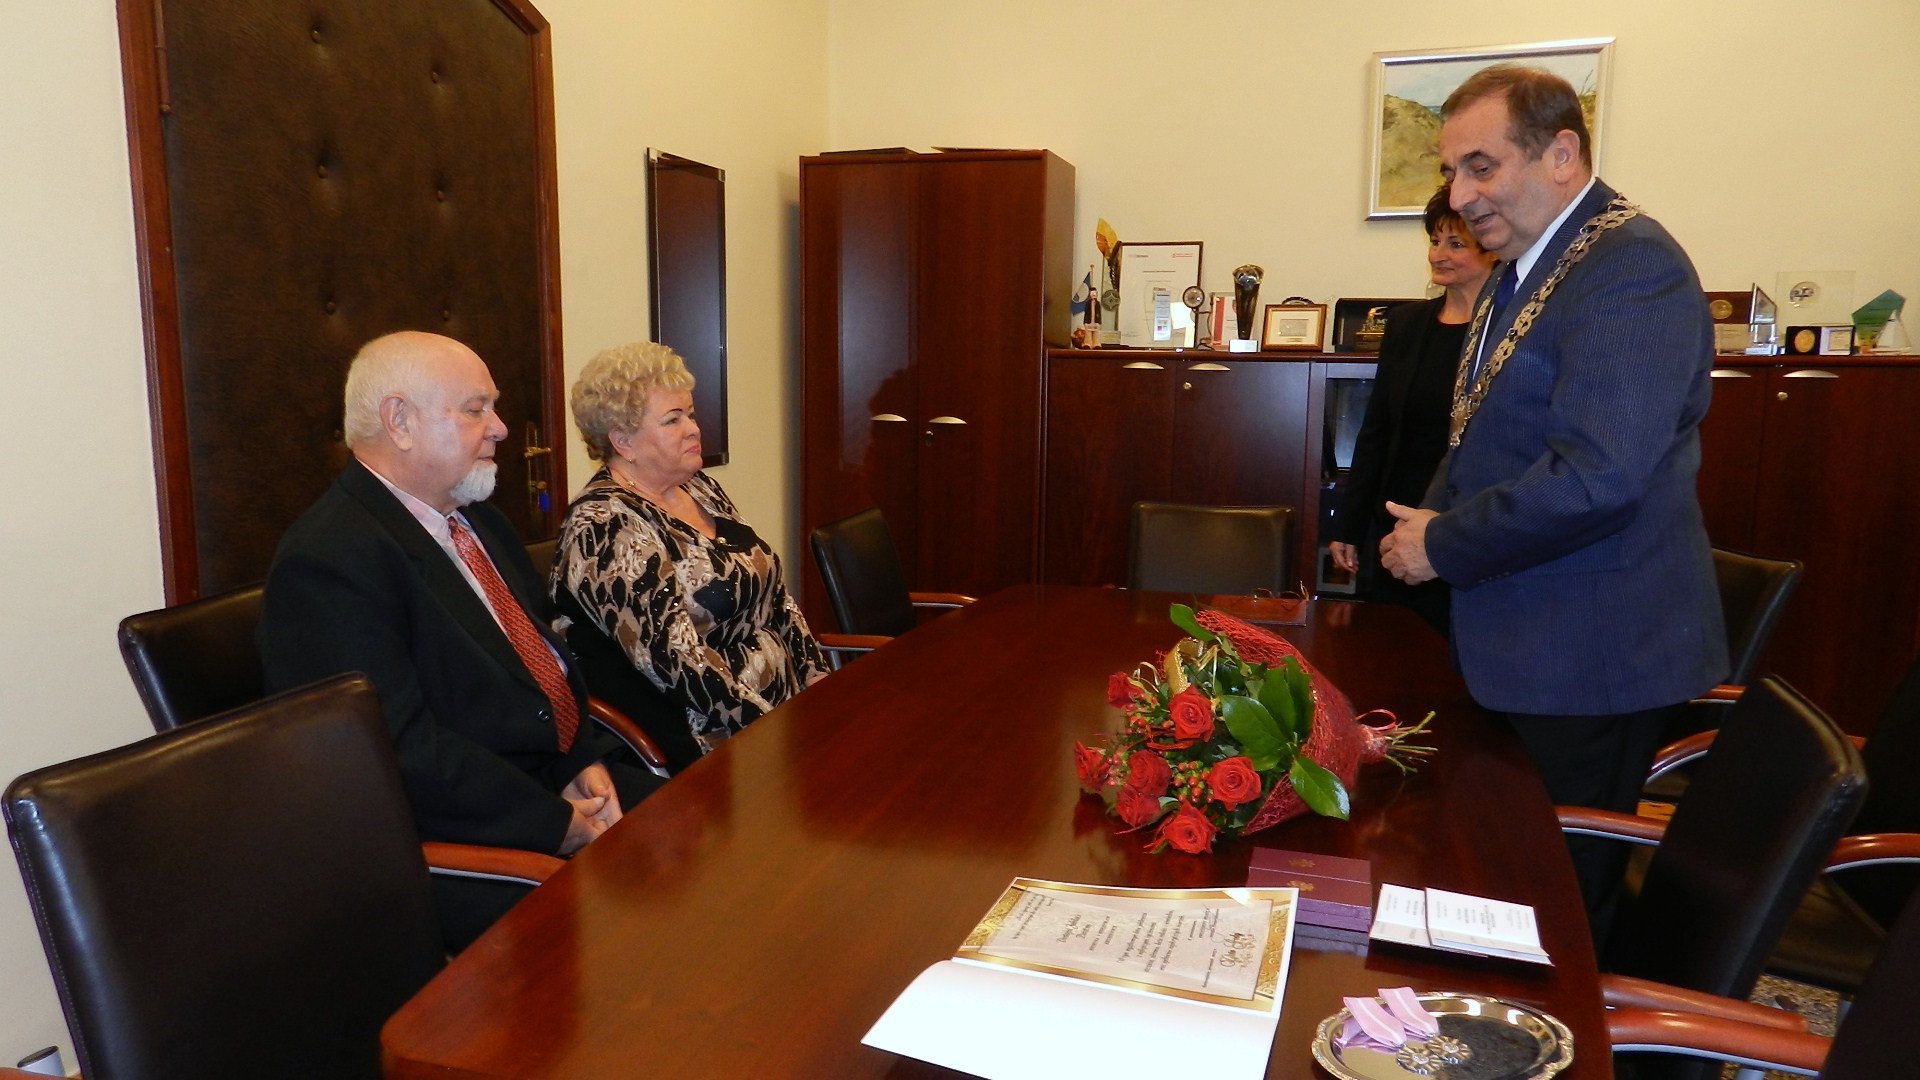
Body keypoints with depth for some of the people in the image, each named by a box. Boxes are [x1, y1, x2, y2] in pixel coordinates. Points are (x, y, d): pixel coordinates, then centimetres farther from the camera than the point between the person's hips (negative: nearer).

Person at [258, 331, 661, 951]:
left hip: (566, 781, 9)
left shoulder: (480, 523, 15)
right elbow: (401, 750, -23)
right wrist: (558, 826, -19)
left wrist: (585, 761, 0)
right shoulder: (328, 560, -16)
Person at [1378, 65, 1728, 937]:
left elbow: (1597, 477, -28)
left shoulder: (1630, 267, -18)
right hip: (1516, 644, 9)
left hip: (1589, 662, -9)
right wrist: (1430, 523, 4)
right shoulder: (1519, 270, 13)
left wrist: (1443, 547, -16)